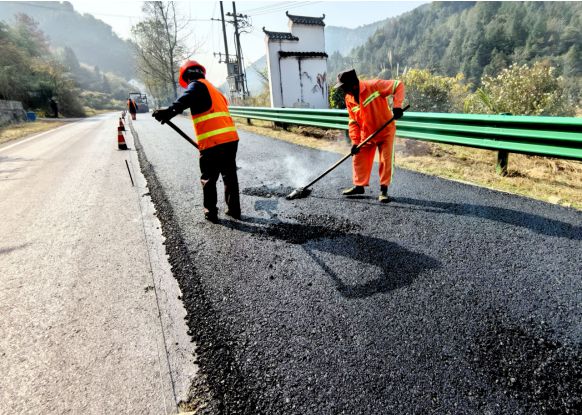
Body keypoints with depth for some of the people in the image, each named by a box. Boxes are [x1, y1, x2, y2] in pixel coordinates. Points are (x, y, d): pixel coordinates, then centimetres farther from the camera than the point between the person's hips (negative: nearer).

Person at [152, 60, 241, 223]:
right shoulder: (214, 89, 27)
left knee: (208, 178, 7)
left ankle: (210, 212, 14)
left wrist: (168, 112, -35)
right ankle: (234, 210, 21)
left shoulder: (197, 85, 2)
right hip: (231, 138, 8)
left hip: (212, 141, -7)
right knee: (230, 175, 16)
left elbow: (184, 101, -20)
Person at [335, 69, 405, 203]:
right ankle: (359, 186, 25)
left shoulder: (374, 86, -19)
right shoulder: (349, 99, -2)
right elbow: (353, 121, 3)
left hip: (386, 131, -5)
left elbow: (398, 85, -16)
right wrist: (355, 141, -5)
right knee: (359, 159, 8)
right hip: (366, 135, 5)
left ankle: (384, 190, 7)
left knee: (386, 160, -5)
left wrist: (397, 106, -28)